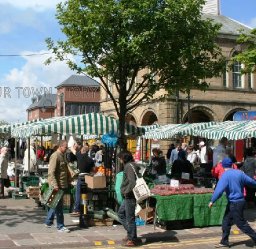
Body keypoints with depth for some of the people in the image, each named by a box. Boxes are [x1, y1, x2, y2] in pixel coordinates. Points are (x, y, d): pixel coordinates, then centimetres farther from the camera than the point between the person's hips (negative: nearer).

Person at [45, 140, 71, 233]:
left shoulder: (63, 156, 15)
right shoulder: (55, 156, -15)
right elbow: (51, 172, -21)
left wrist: (69, 181, 22)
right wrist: (55, 185, -26)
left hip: (63, 185, 9)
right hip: (57, 185, -9)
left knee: (56, 204, 18)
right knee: (59, 206, -3)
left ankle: (48, 222, 30)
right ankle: (60, 226, 5)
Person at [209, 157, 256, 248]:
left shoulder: (225, 175, -15)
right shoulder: (239, 172, 4)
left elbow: (219, 189, -22)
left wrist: (212, 201, -15)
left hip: (234, 203, -8)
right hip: (240, 200, 8)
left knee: (241, 223, 2)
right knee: (226, 222, 13)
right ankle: (224, 242, 18)